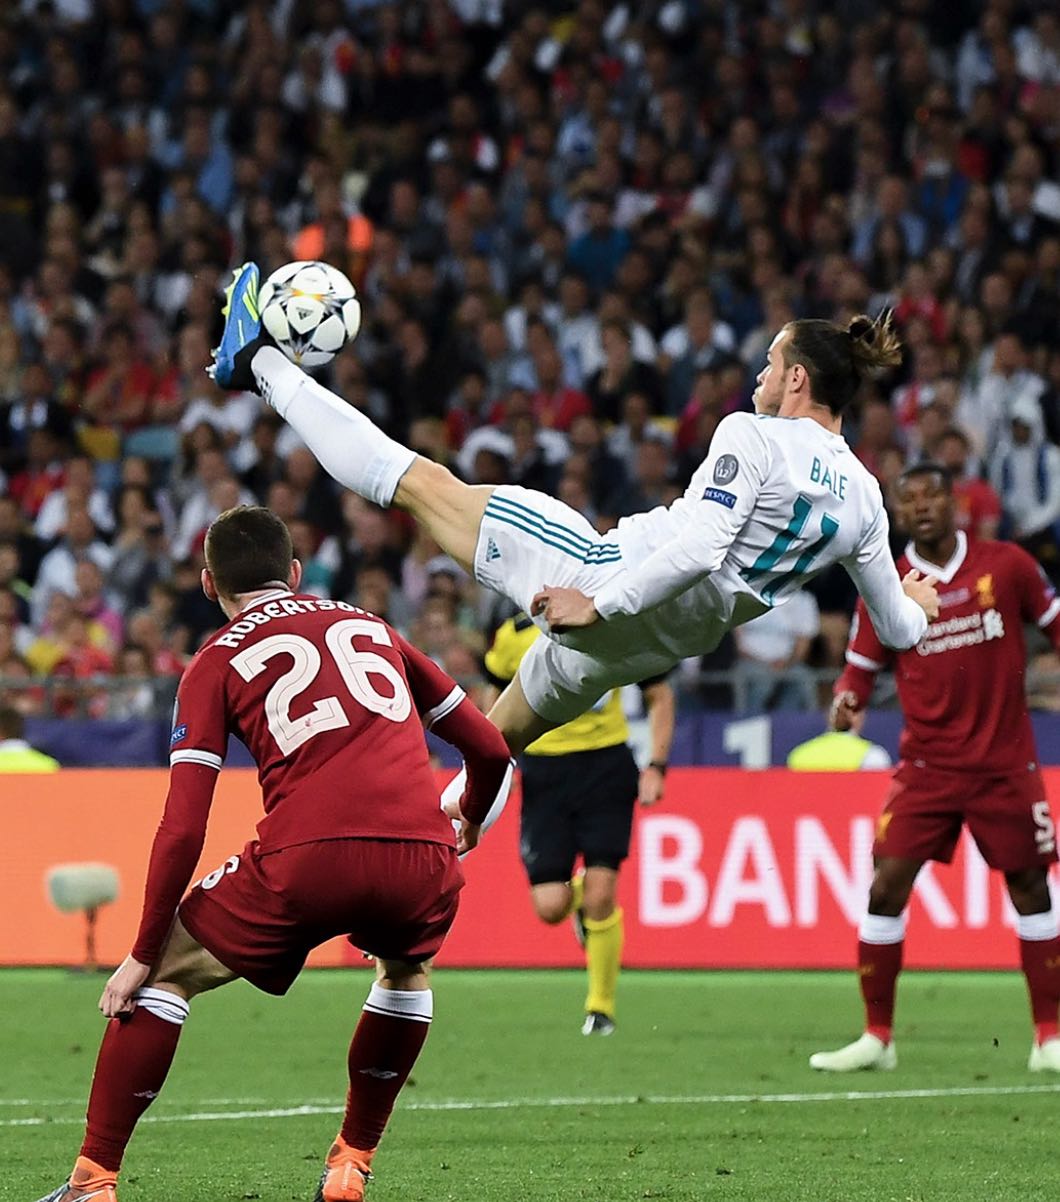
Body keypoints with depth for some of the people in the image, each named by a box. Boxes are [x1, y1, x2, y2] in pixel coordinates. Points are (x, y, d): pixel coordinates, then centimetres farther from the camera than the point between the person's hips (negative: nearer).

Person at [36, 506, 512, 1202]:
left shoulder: (218, 662, 14)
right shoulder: (373, 629, 26)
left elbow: (183, 830, 5)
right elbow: (489, 748, 29)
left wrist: (142, 955, 11)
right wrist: (469, 825, 50)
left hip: (307, 858, -3)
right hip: (421, 858, 3)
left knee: (166, 973, 16)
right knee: (407, 968, 36)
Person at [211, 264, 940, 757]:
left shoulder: (753, 437, -15)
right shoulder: (864, 498, 3)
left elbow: (700, 548, -26)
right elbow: (899, 628, 8)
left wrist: (600, 602, -22)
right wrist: (916, 605, 30)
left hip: (617, 577, -6)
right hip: (663, 643, 6)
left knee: (420, 483, 6)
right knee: (496, 743, 28)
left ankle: (261, 364, 16)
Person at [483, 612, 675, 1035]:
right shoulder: (515, 635, -4)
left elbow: (660, 696, 6)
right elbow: (496, 695, 14)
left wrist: (656, 766, -3)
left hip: (607, 766, -1)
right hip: (543, 772, 1)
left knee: (600, 895, -11)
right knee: (549, 907, -7)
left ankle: (601, 1007, 8)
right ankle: (579, 895, 33)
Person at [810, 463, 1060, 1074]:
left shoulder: (1006, 565, -1)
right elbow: (862, 666, 5)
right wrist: (847, 700, -15)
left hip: (1006, 764, 0)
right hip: (928, 766, 0)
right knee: (886, 887, -8)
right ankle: (877, 1036, 2)